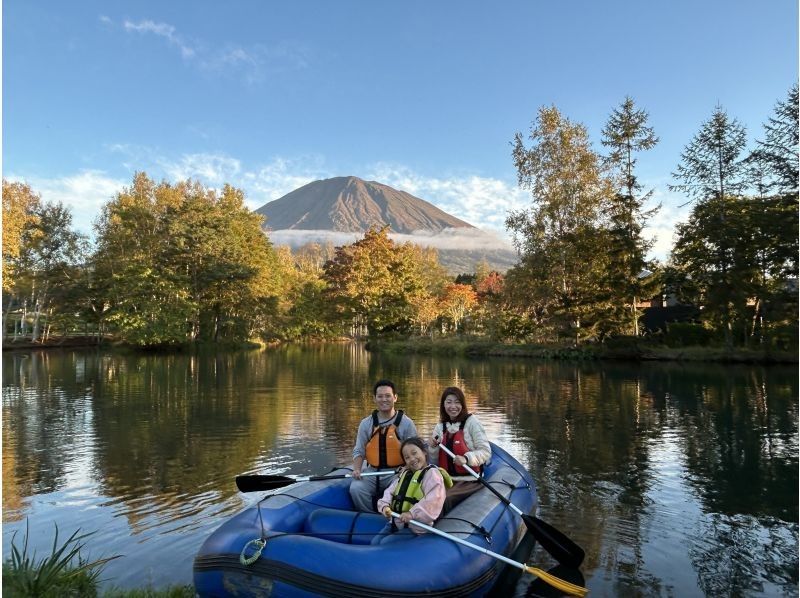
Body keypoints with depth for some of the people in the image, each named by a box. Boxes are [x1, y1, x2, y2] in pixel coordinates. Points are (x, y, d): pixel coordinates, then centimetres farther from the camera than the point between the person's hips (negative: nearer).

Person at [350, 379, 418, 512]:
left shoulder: (406, 423, -2)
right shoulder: (366, 423, 6)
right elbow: (359, 451, 9)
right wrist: (357, 469, -10)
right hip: (372, 472, 3)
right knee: (355, 488, -22)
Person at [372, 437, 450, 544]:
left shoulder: (432, 473, -11)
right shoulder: (404, 473, 16)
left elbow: (433, 501, -27)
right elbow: (390, 492, 10)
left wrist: (412, 513, -35)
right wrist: (385, 506, -11)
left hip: (415, 527, -8)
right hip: (395, 522, 8)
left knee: (385, 543, -15)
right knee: (375, 542, 1)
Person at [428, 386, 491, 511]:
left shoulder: (471, 422, -5)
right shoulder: (440, 427, 9)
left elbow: (486, 451, -10)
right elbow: (435, 462, 13)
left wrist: (466, 458, -26)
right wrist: (433, 448, -7)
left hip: (469, 481, -4)